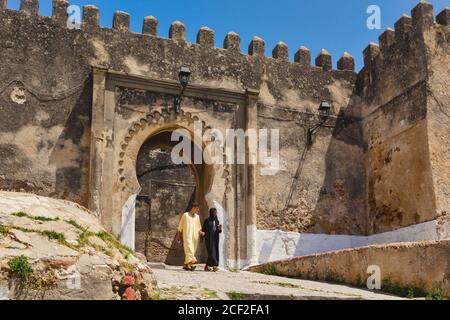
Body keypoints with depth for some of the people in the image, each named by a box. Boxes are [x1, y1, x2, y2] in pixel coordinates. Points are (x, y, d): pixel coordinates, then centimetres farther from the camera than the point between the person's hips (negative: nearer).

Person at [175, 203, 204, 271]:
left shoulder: (197, 216, 16)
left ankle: (185, 265, 15)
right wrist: (178, 236, 6)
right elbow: (180, 226, 6)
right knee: (189, 249, -21)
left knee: (193, 251, 5)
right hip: (187, 235, -6)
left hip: (195, 236, 6)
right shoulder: (185, 215, 3)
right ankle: (190, 263, -35)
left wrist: (200, 232, 1)